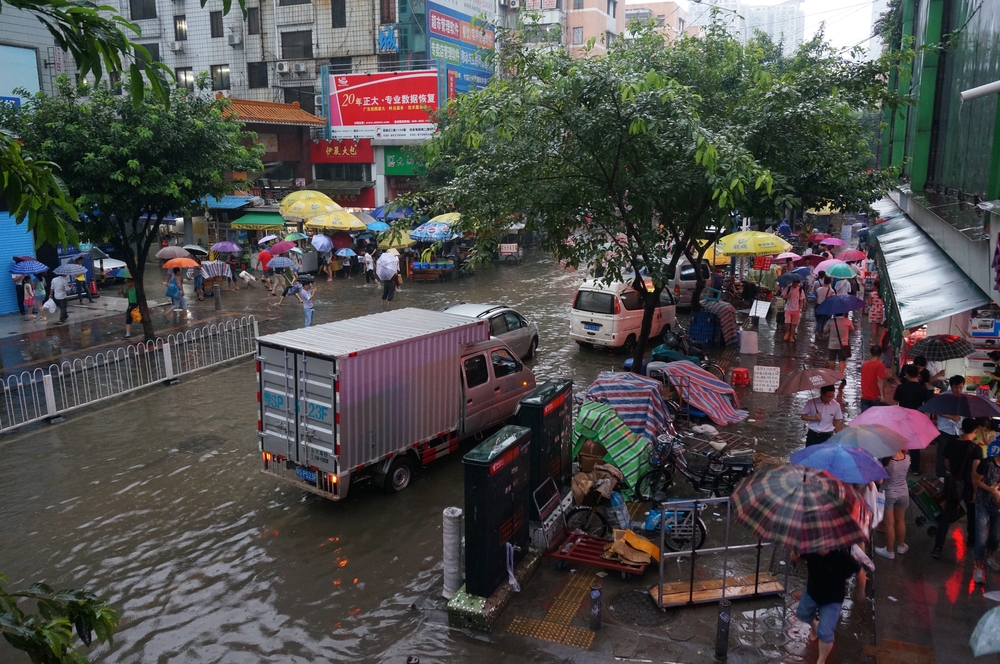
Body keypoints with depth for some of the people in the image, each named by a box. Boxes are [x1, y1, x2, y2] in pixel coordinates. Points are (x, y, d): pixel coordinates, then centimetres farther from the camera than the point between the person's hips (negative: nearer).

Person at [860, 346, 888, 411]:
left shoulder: (864, 364, 6)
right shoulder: (880, 365, -11)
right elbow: (880, 381, -18)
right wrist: (882, 395, -17)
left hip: (865, 397, 4)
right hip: (876, 397, -4)